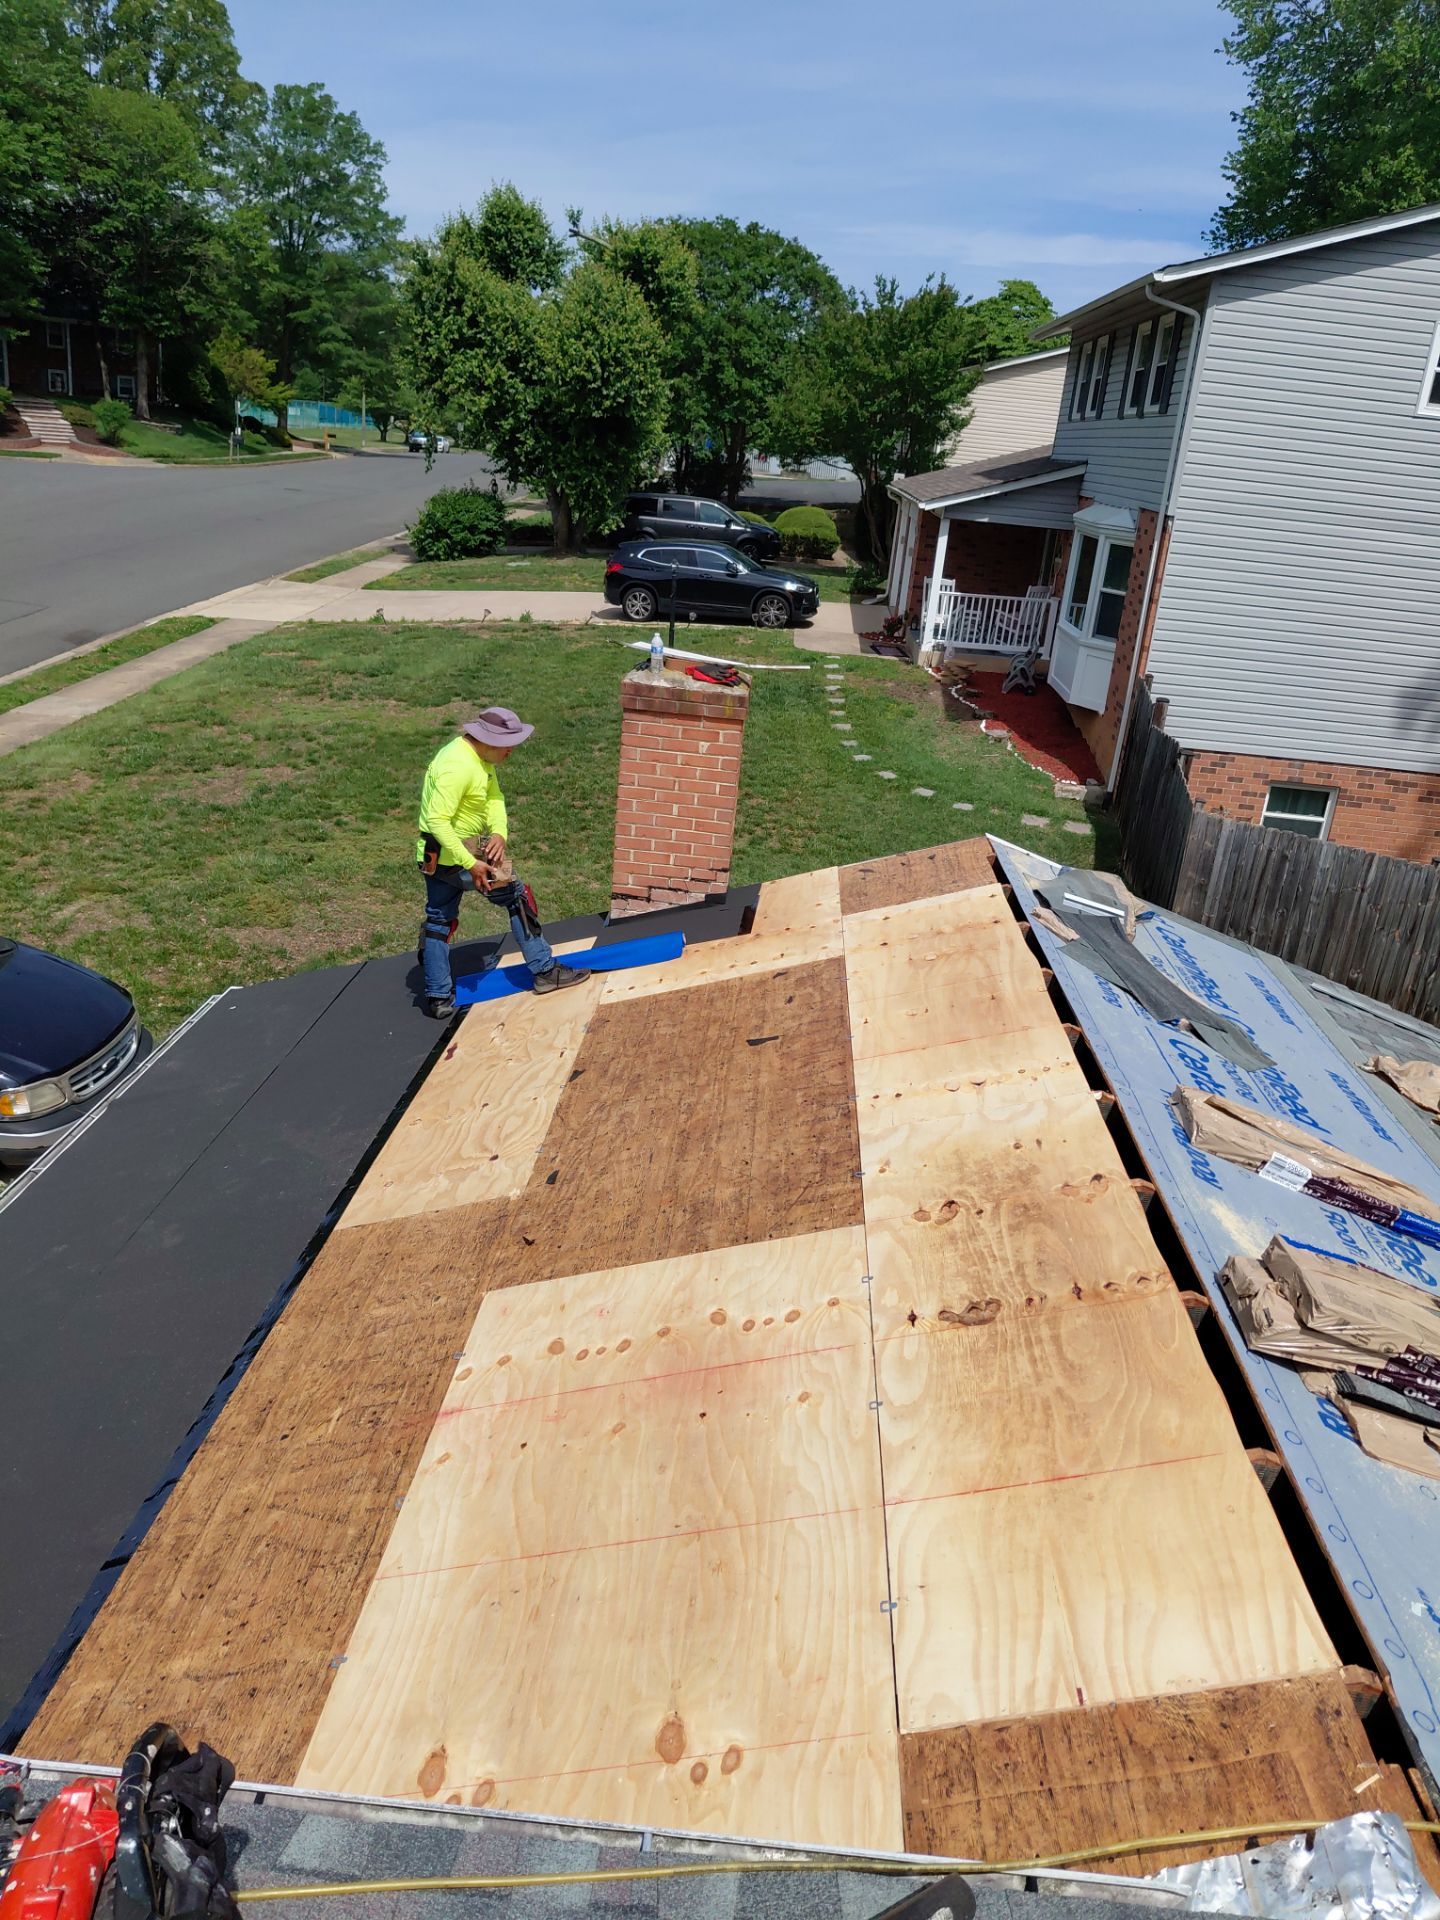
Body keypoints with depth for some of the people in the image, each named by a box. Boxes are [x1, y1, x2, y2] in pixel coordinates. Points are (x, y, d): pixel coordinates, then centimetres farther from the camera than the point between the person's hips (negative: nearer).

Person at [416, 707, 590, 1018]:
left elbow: (494, 797, 2)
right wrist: (470, 864, -31)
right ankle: (544, 971, 10)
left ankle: (438, 999, 23)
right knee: (517, 895, 2)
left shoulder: (483, 756, 3)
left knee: (438, 921, 14)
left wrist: (499, 833, -17)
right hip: (452, 854, -10)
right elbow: (437, 821, -30)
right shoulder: (458, 767, -27)